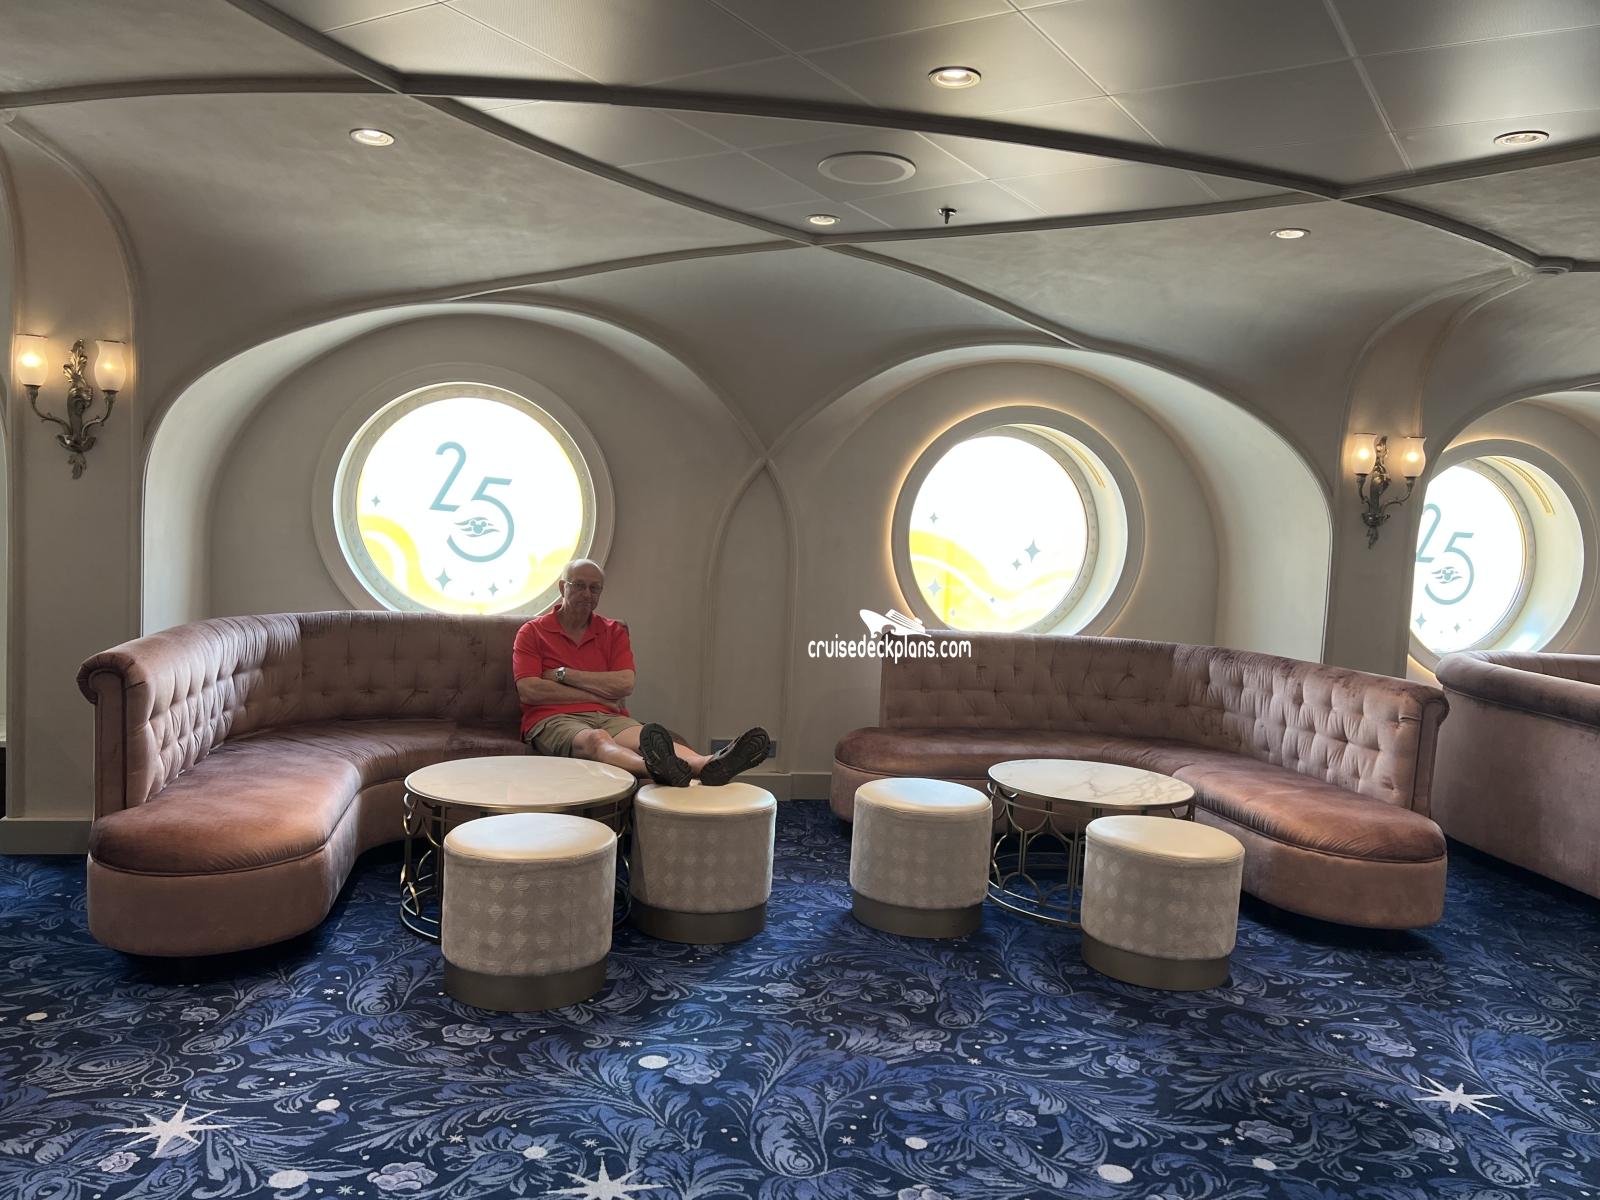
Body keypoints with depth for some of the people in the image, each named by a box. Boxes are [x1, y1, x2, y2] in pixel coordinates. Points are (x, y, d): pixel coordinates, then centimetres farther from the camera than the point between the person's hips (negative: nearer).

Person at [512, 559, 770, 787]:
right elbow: (529, 691, -5)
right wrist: (596, 695, -3)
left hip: (608, 717, 3)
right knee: (596, 739, -39)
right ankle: (655, 768, -73)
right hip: (552, 720, -3)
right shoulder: (532, 632, 10)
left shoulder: (614, 632, 18)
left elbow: (625, 684, 2)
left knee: (647, 736, -31)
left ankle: (708, 764, -63)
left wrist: (564, 674, -1)